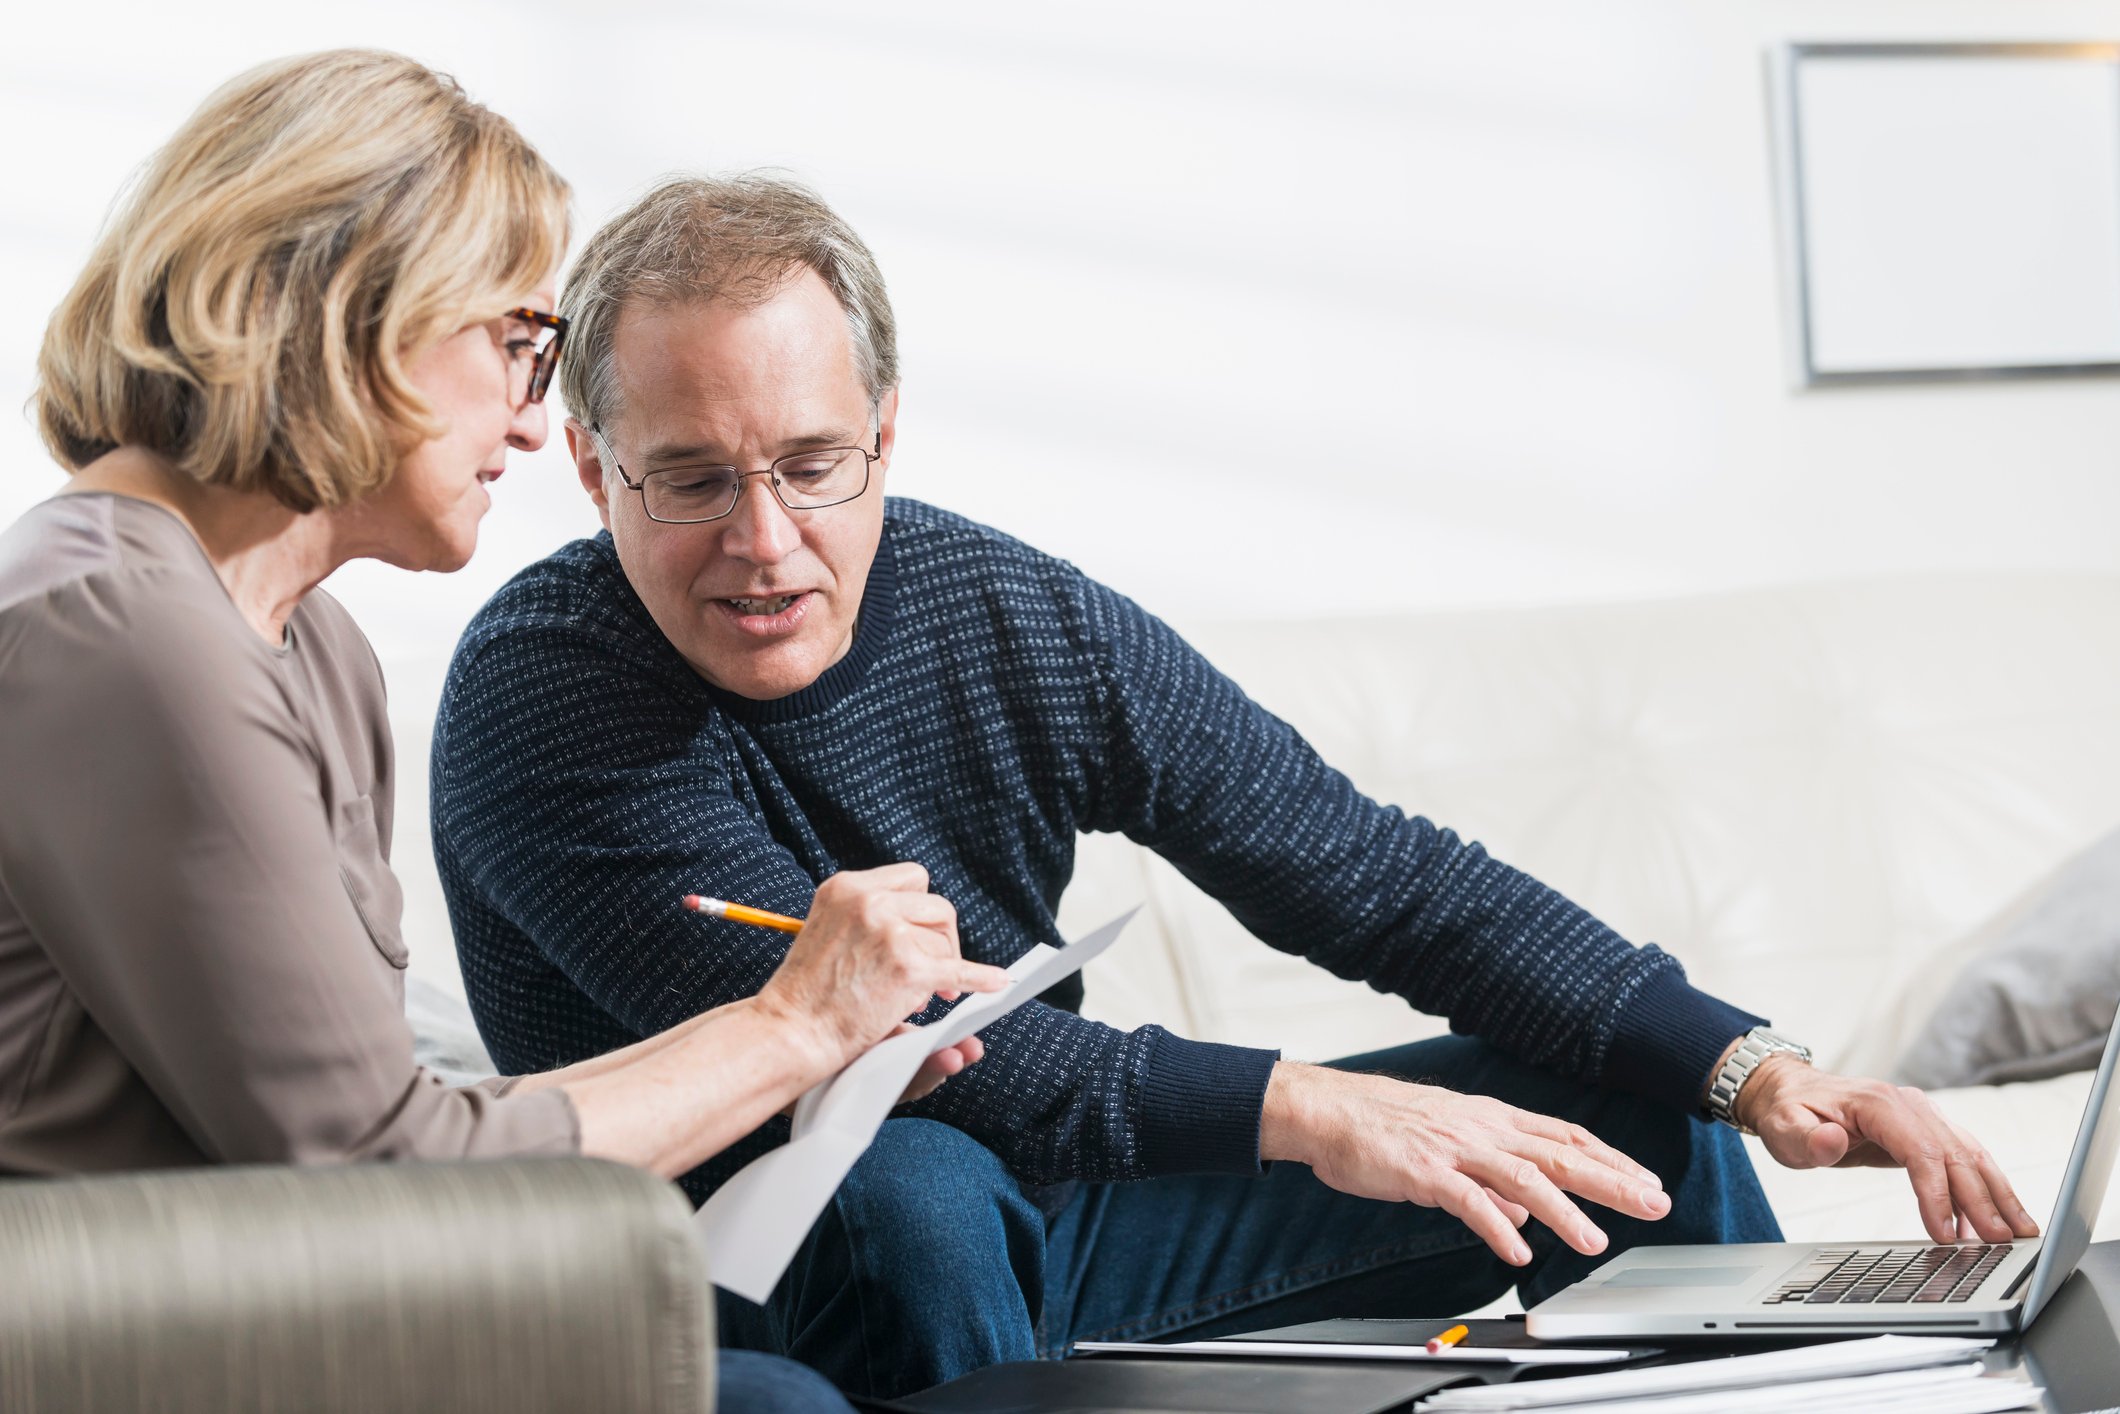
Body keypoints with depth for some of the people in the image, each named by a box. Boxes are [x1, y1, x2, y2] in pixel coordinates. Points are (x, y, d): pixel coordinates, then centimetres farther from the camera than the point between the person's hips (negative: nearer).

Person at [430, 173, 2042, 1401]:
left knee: (1634, 1110, 3)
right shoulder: (541, 694, -22)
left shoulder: (1022, 627, -8)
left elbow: (1381, 879, -4)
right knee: (908, 1191, -40)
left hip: (1047, 1210, 5)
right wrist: (1300, 1108, -35)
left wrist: (1754, 1069, -15)